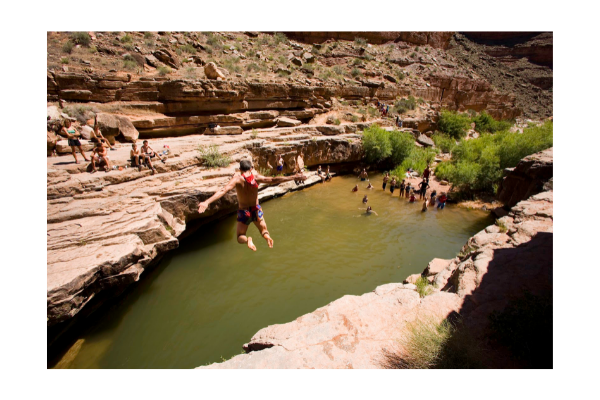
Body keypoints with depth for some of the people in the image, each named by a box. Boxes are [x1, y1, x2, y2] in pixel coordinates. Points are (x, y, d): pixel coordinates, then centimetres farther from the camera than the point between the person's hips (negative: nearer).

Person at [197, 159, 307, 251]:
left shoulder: (237, 178, -18)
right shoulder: (256, 177, -13)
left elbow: (223, 190, -31)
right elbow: (273, 180, -19)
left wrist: (207, 202, -38)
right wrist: (293, 177, -14)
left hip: (243, 212, -1)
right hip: (256, 210, 1)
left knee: (240, 237, 18)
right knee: (263, 229, 24)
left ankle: (247, 240, -20)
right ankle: (266, 235, -15)